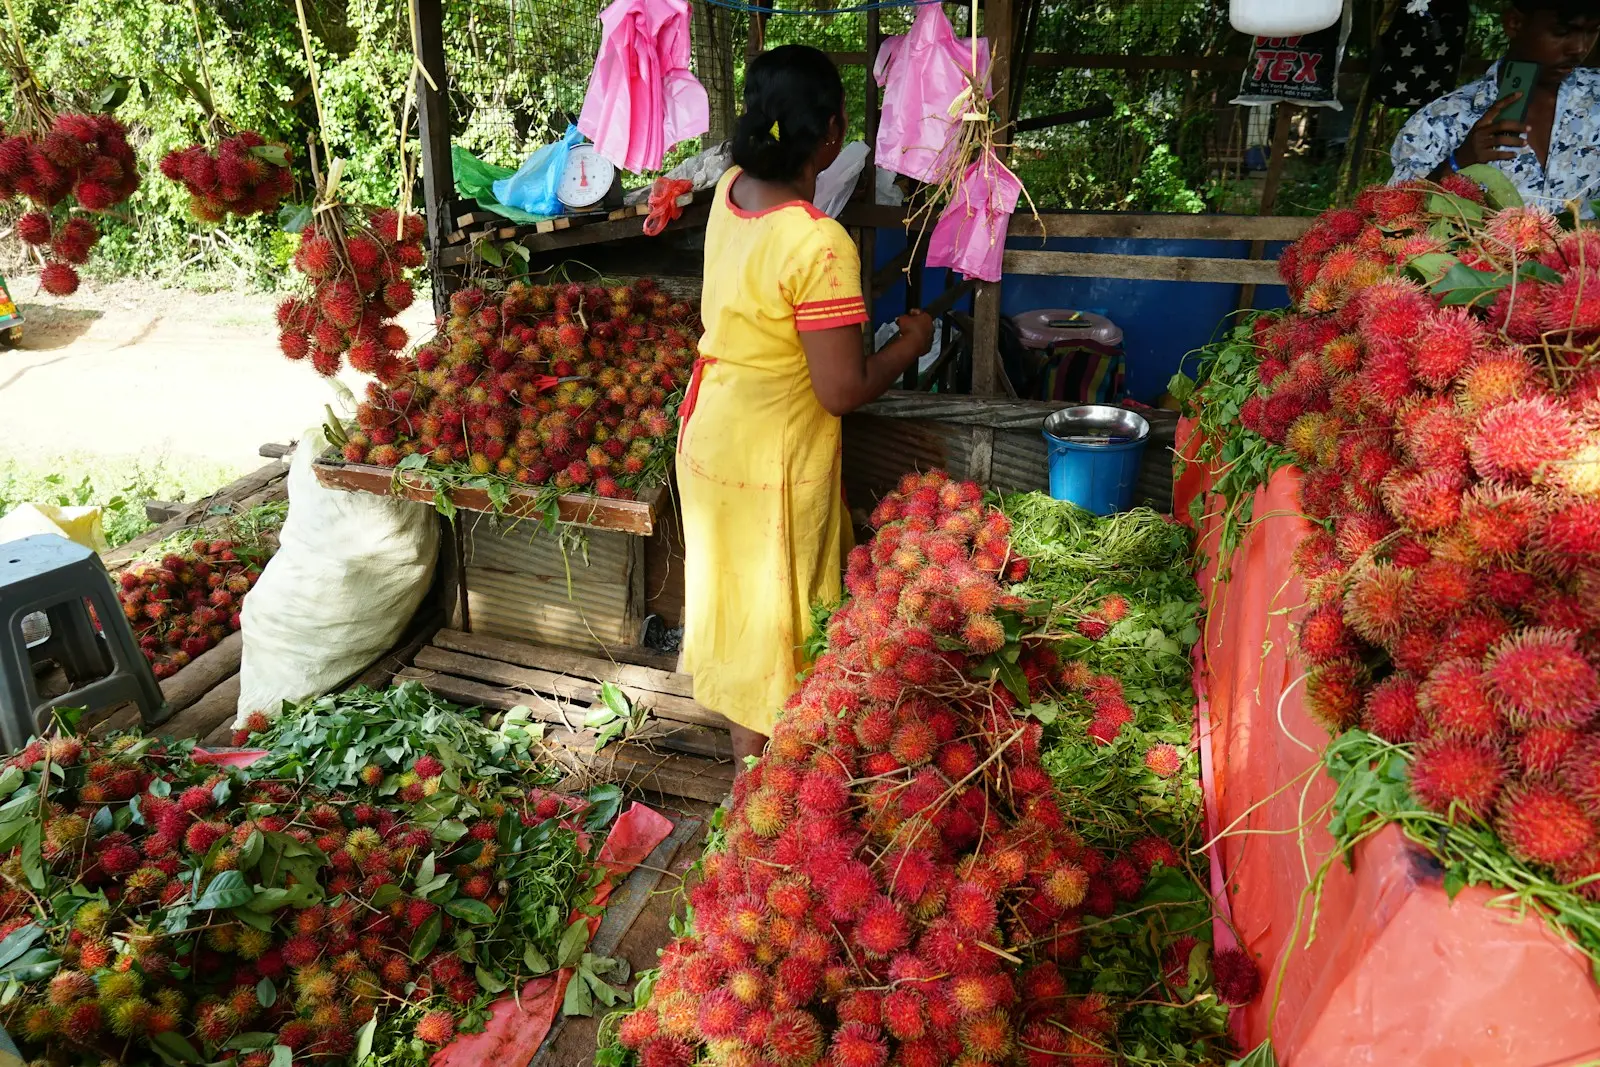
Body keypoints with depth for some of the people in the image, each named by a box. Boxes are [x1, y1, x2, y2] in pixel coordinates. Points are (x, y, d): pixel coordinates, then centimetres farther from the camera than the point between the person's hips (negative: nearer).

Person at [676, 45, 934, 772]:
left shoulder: (730, 190, -5)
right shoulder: (820, 244, -29)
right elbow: (843, 392, -25)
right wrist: (911, 341, -8)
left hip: (710, 436, 8)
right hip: (773, 464, -8)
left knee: (734, 596, 25)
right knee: (772, 618, 11)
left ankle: (745, 737, 48)